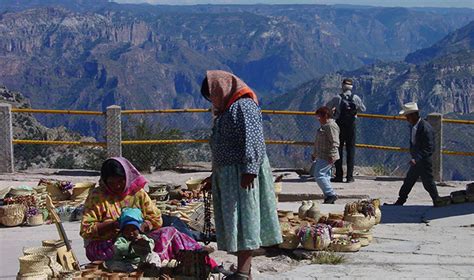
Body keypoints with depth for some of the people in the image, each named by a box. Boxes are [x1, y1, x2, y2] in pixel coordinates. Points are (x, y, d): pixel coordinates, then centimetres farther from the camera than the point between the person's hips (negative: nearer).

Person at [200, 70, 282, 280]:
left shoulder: (244, 106, -11)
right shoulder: (226, 110, 20)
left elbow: (253, 141, -21)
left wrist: (249, 170, -27)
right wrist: (214, 176, 27)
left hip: (242, 175, -10)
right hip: (227, 175, 10)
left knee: (243, 221, -9)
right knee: (233, 222, 10)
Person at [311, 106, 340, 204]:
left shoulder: (331, 126, -15)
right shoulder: (325, 126, 18)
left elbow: (335, 143, -22)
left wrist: (331, 155, -26)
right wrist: (314, 154, 28)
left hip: (327, 157, -11)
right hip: (322, 157, 11)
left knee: (319, 175, -13)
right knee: (325, 176, 11)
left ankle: (331, 194, -10)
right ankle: (329, 196, 15)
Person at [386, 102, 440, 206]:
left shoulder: (425, 128, -23)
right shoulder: (412, 126, 4)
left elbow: (429, 148, -25)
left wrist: (417, 159, -31)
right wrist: (414, 158, 13)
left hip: (424, 161, -9)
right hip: (416, 160, 9)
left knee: (428, 183, 2)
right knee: (408, 181, 14)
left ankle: (437, 202, 18)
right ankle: (400, 201, 22)